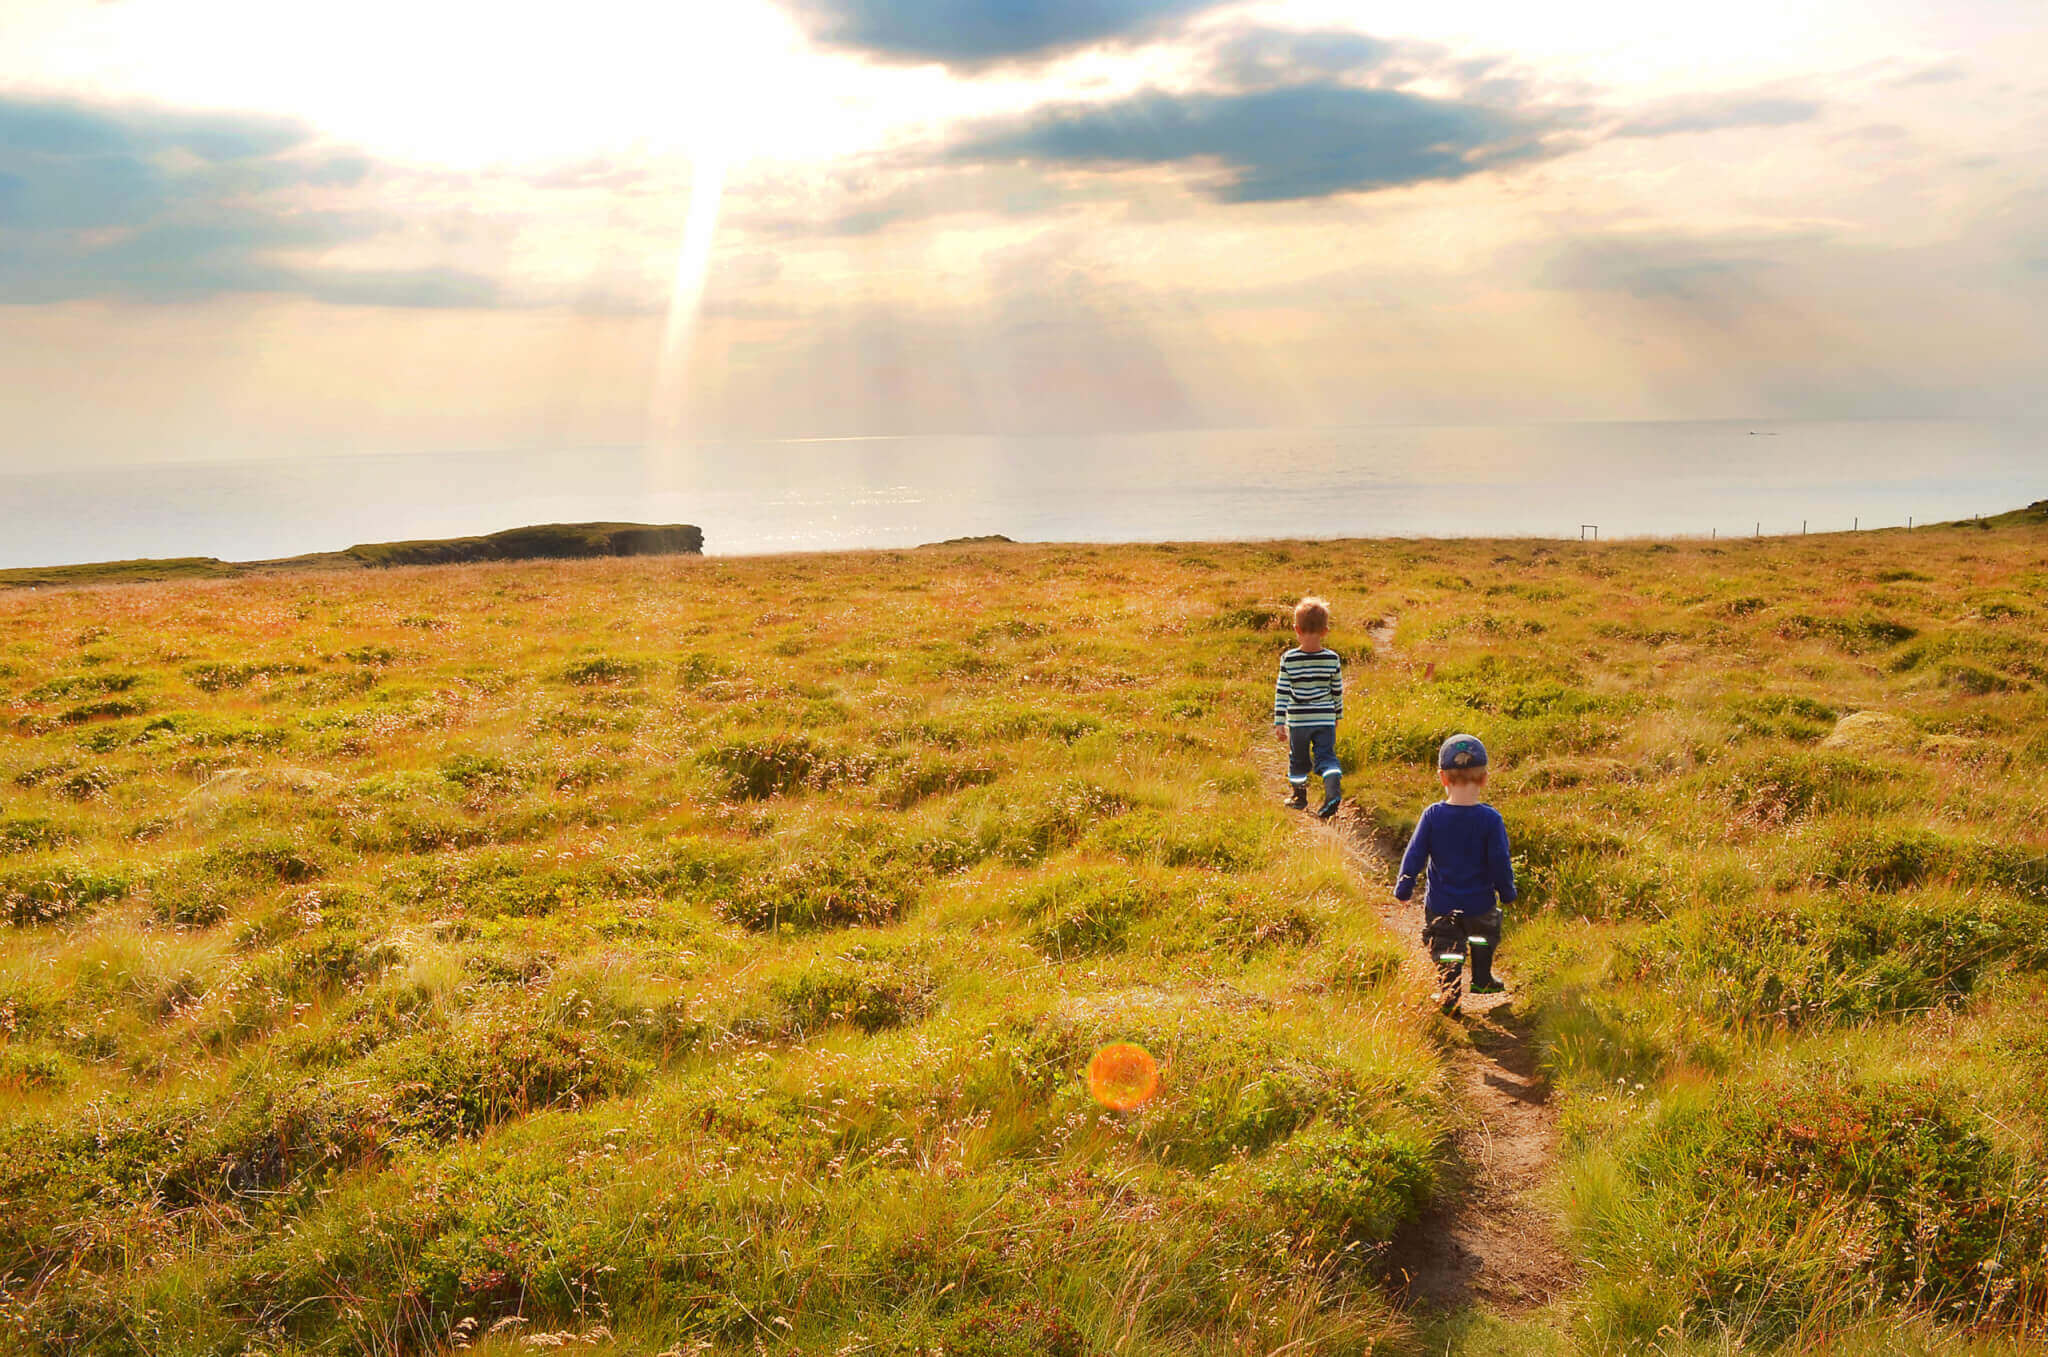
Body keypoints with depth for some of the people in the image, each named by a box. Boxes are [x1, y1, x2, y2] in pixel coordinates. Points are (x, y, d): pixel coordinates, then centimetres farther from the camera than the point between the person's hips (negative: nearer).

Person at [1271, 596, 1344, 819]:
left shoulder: (1289, 659, -11)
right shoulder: (1333, 659, -5)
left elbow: (1282, 693, -9)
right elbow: (1338, 691, 6)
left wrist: (1279, 723, -4)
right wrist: (1338, 716, 20)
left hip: (1298, 721, -1)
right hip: (1325, 720, 1)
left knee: (1298, 759, 16)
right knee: (1326, 756, 5)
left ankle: (1298, 795, 31)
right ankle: (1333, 789, -19)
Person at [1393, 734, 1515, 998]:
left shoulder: (1432, 815, -10)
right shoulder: (1490, 819, -13)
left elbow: (1414, 855, -6)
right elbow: (1500, 862, -9)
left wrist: (1403, 888, 6)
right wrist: (1507, 893, 7)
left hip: (1439, 904, 0)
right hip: (1479, 904, 0)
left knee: (1442, 942, 16)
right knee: (1486, 935, 28)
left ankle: (1449, 991, 7)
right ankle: (1481, 980, 35)